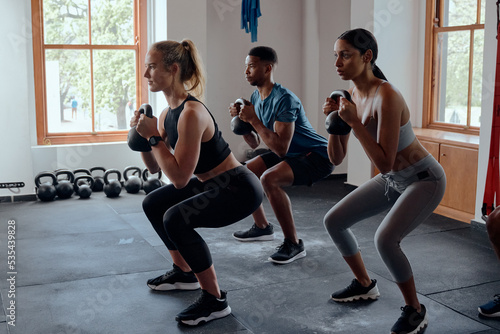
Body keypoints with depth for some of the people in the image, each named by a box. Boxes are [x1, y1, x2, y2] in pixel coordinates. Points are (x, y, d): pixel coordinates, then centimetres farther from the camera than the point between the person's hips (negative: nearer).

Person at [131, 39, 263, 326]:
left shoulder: (191, 113, -25)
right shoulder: (168, 114, 4)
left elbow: (180, 178, -27)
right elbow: (155, 168, 11)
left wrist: (154, 136, -22)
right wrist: (143, 136, -5)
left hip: (240, 189, -10)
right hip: (213, 184, 10)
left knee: (176, 218, -26)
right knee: (153, 204, 17)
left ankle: (215, 301, -10)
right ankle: (184, 273, 32)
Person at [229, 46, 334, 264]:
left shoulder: (284, 99, -26)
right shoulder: (256, 97, 3)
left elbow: (281, 148, -32)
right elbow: (255, 143, 6)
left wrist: (253, 120, -28)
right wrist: (241, 120, -9)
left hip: (317, 157, -10)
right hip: (292, 155, 10)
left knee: (269, 179, -32)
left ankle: (293, 244, -19)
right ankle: (262, 227, 29)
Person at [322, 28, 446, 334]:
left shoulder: (386, 96, -28)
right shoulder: (352, 96, -4)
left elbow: (385, 163, -32)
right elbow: (336, 158, -1)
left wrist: (354, 122, -33)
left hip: (424, 180, -8)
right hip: (392, 180, 9)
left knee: (385, 239, -28)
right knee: (333, 221, 7)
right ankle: (365, 285, 29)